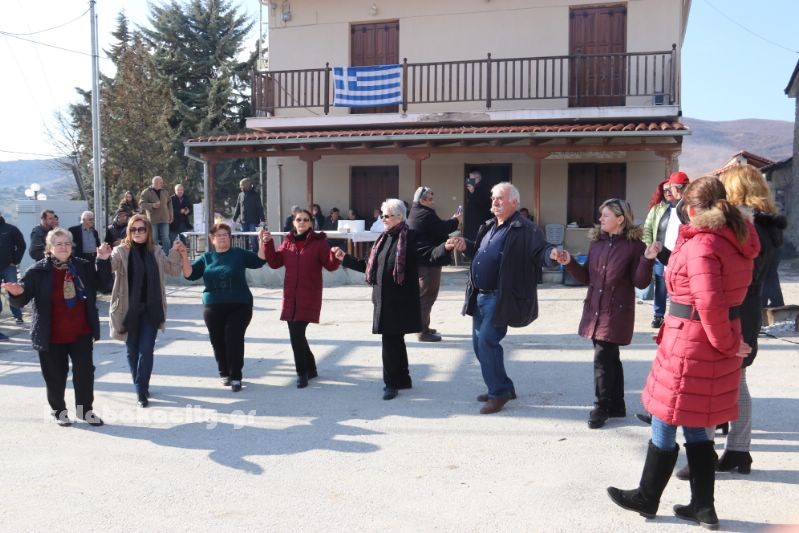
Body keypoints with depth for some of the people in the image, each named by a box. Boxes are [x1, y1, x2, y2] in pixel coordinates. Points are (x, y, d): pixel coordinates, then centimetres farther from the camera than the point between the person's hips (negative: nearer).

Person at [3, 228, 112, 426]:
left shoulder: (83, 267, 1)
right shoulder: (38, 271, -7)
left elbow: (102, 285, 6)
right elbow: (23, 299, -7)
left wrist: (103, 262, -6)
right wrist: (17, 293, -32)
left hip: (81, 332, 2)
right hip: (52, 335, -2)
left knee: (85, 371, 5)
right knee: (55, 375, 9)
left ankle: (85, 409, 22)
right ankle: (58, 410, 29)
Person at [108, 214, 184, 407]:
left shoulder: (156, 251, 4)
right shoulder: (122, 251, -6)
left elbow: (173, 270, 11)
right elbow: (109, 267, -22)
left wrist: (175, 252, -4)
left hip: (151, 309, 1)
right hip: (129, 310, -1)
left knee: (146, 351, -2)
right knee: (132, 351, 11)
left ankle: (141, 390, 4)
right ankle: (141, 387, 28)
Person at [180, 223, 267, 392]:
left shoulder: (239, 254, 2)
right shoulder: (206, 257, 8)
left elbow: (259, 261, -4)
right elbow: (190, 274, 3)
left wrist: (262, 242, -16)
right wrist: (184, 257, -12)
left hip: (239, 307, -3)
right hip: (213, 308, 3)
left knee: (234, 341, -9)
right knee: (218, 342, 8)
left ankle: (236, 377, 1)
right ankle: (224, 373, 28)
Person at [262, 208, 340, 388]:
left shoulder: (319, 242, -5)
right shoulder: (288, 241, 10)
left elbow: (330, 266, -9)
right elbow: (275, 263, 9)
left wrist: (335, 256, -29)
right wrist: (268, 244, -2)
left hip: (309, 296, -5)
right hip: (290, 295, 5)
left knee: (297, 334, -10)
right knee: (296, 334, 10)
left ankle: (302, 372, 5)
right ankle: (310, 368, 29)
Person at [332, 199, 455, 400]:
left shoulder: (411, 238, -9)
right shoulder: (383, 238, 13)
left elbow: (431, 256, -20)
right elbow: (369, 266, 21)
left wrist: (445, 247, -39)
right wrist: (345, 258, 23)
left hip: (401, 301, -7)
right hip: (383, 299, 7)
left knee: (391, 342, -2)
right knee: (394, 340, 15)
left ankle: (392, 383, 11)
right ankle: (402, 379, 28)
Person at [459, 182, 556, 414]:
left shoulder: (525, 229, -11)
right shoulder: (488, 227, 16)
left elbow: (540, 251, -22)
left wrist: (553, 254, -43)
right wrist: (466, 245, 11)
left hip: (500, 298, -9)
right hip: (480, 295, 9)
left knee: (487, 341, -12)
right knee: (479, 344, 13)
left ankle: (499, 393, 4)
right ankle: (503, 388, 28)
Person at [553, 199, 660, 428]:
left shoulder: (634, 245, -9)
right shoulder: (597, 242, 8)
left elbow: (640, 282, -10)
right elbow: (586, 277, 11)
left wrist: (648, 259, -25)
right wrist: (568, 262, -2)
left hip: (617, 312, -6)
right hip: (595, 309, 6)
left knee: (602, 358, -7)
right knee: (610, 357, 15)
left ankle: (602, 407, 8)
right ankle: (616, 405, 26)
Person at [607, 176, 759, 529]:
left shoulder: (701, 245, -19)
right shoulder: (739, 238, 8)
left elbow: (710, 303, -27)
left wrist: (726, 342, -16)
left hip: (689, 344, -8)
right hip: (716, 341, 9)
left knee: (665, 423, 7)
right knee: (695, 426, 18)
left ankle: (647, 499, 23)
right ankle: (703, 507, 25)